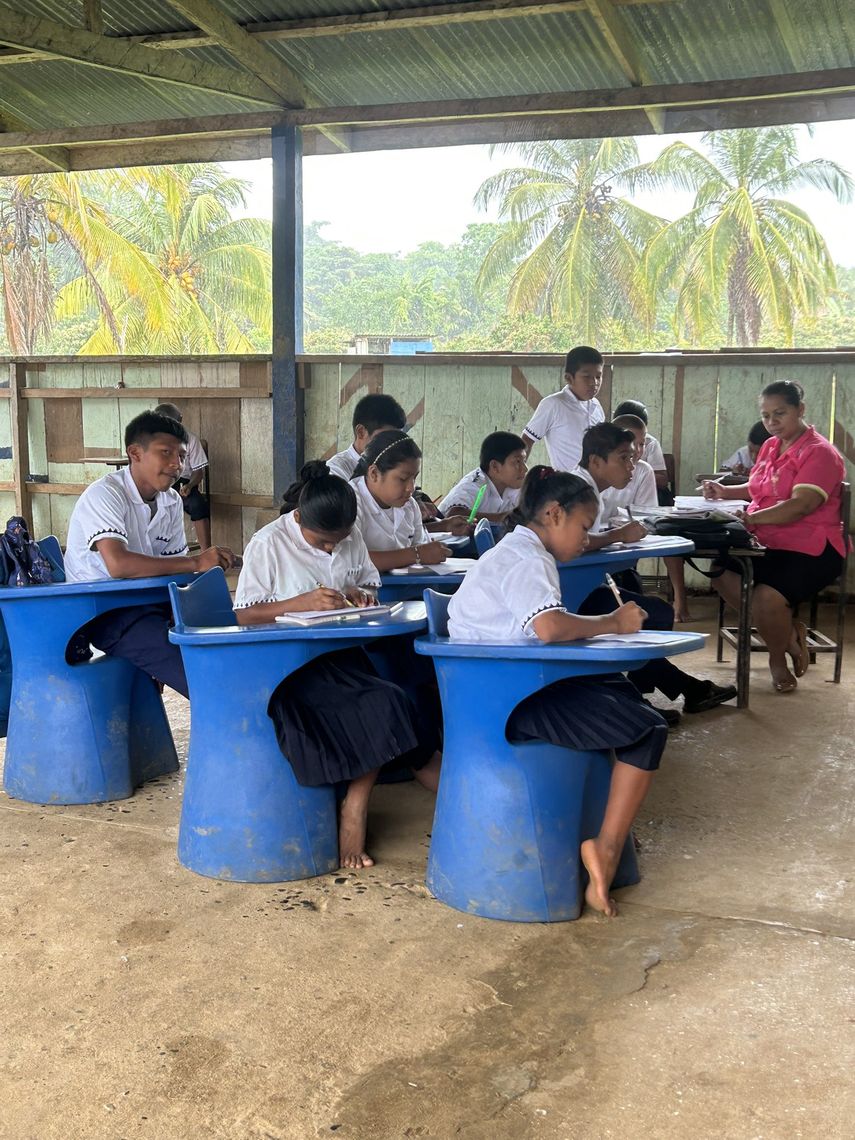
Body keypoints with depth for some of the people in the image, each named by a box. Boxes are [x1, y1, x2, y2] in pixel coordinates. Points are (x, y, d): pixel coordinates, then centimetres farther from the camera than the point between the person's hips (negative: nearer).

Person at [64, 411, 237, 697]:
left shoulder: (172, 502, 7)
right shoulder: (104, 495, -17)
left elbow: (174, 572, 7)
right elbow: (118, 564, -32)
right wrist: (196, 563, -30)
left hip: (147, 602, 8)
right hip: (102, 612, -8)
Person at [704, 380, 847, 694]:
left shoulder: (819, 453, -14)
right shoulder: (770, 446, 11)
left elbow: (799, 506, -26)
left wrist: (752, 519, -37)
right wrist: (725, 492, 12)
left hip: (810, 550, -8)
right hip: (768, 544, 8)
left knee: (766, 598, -29)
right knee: (720, 572, -10)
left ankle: (778, 657, 4)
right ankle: (788, 631, 3)